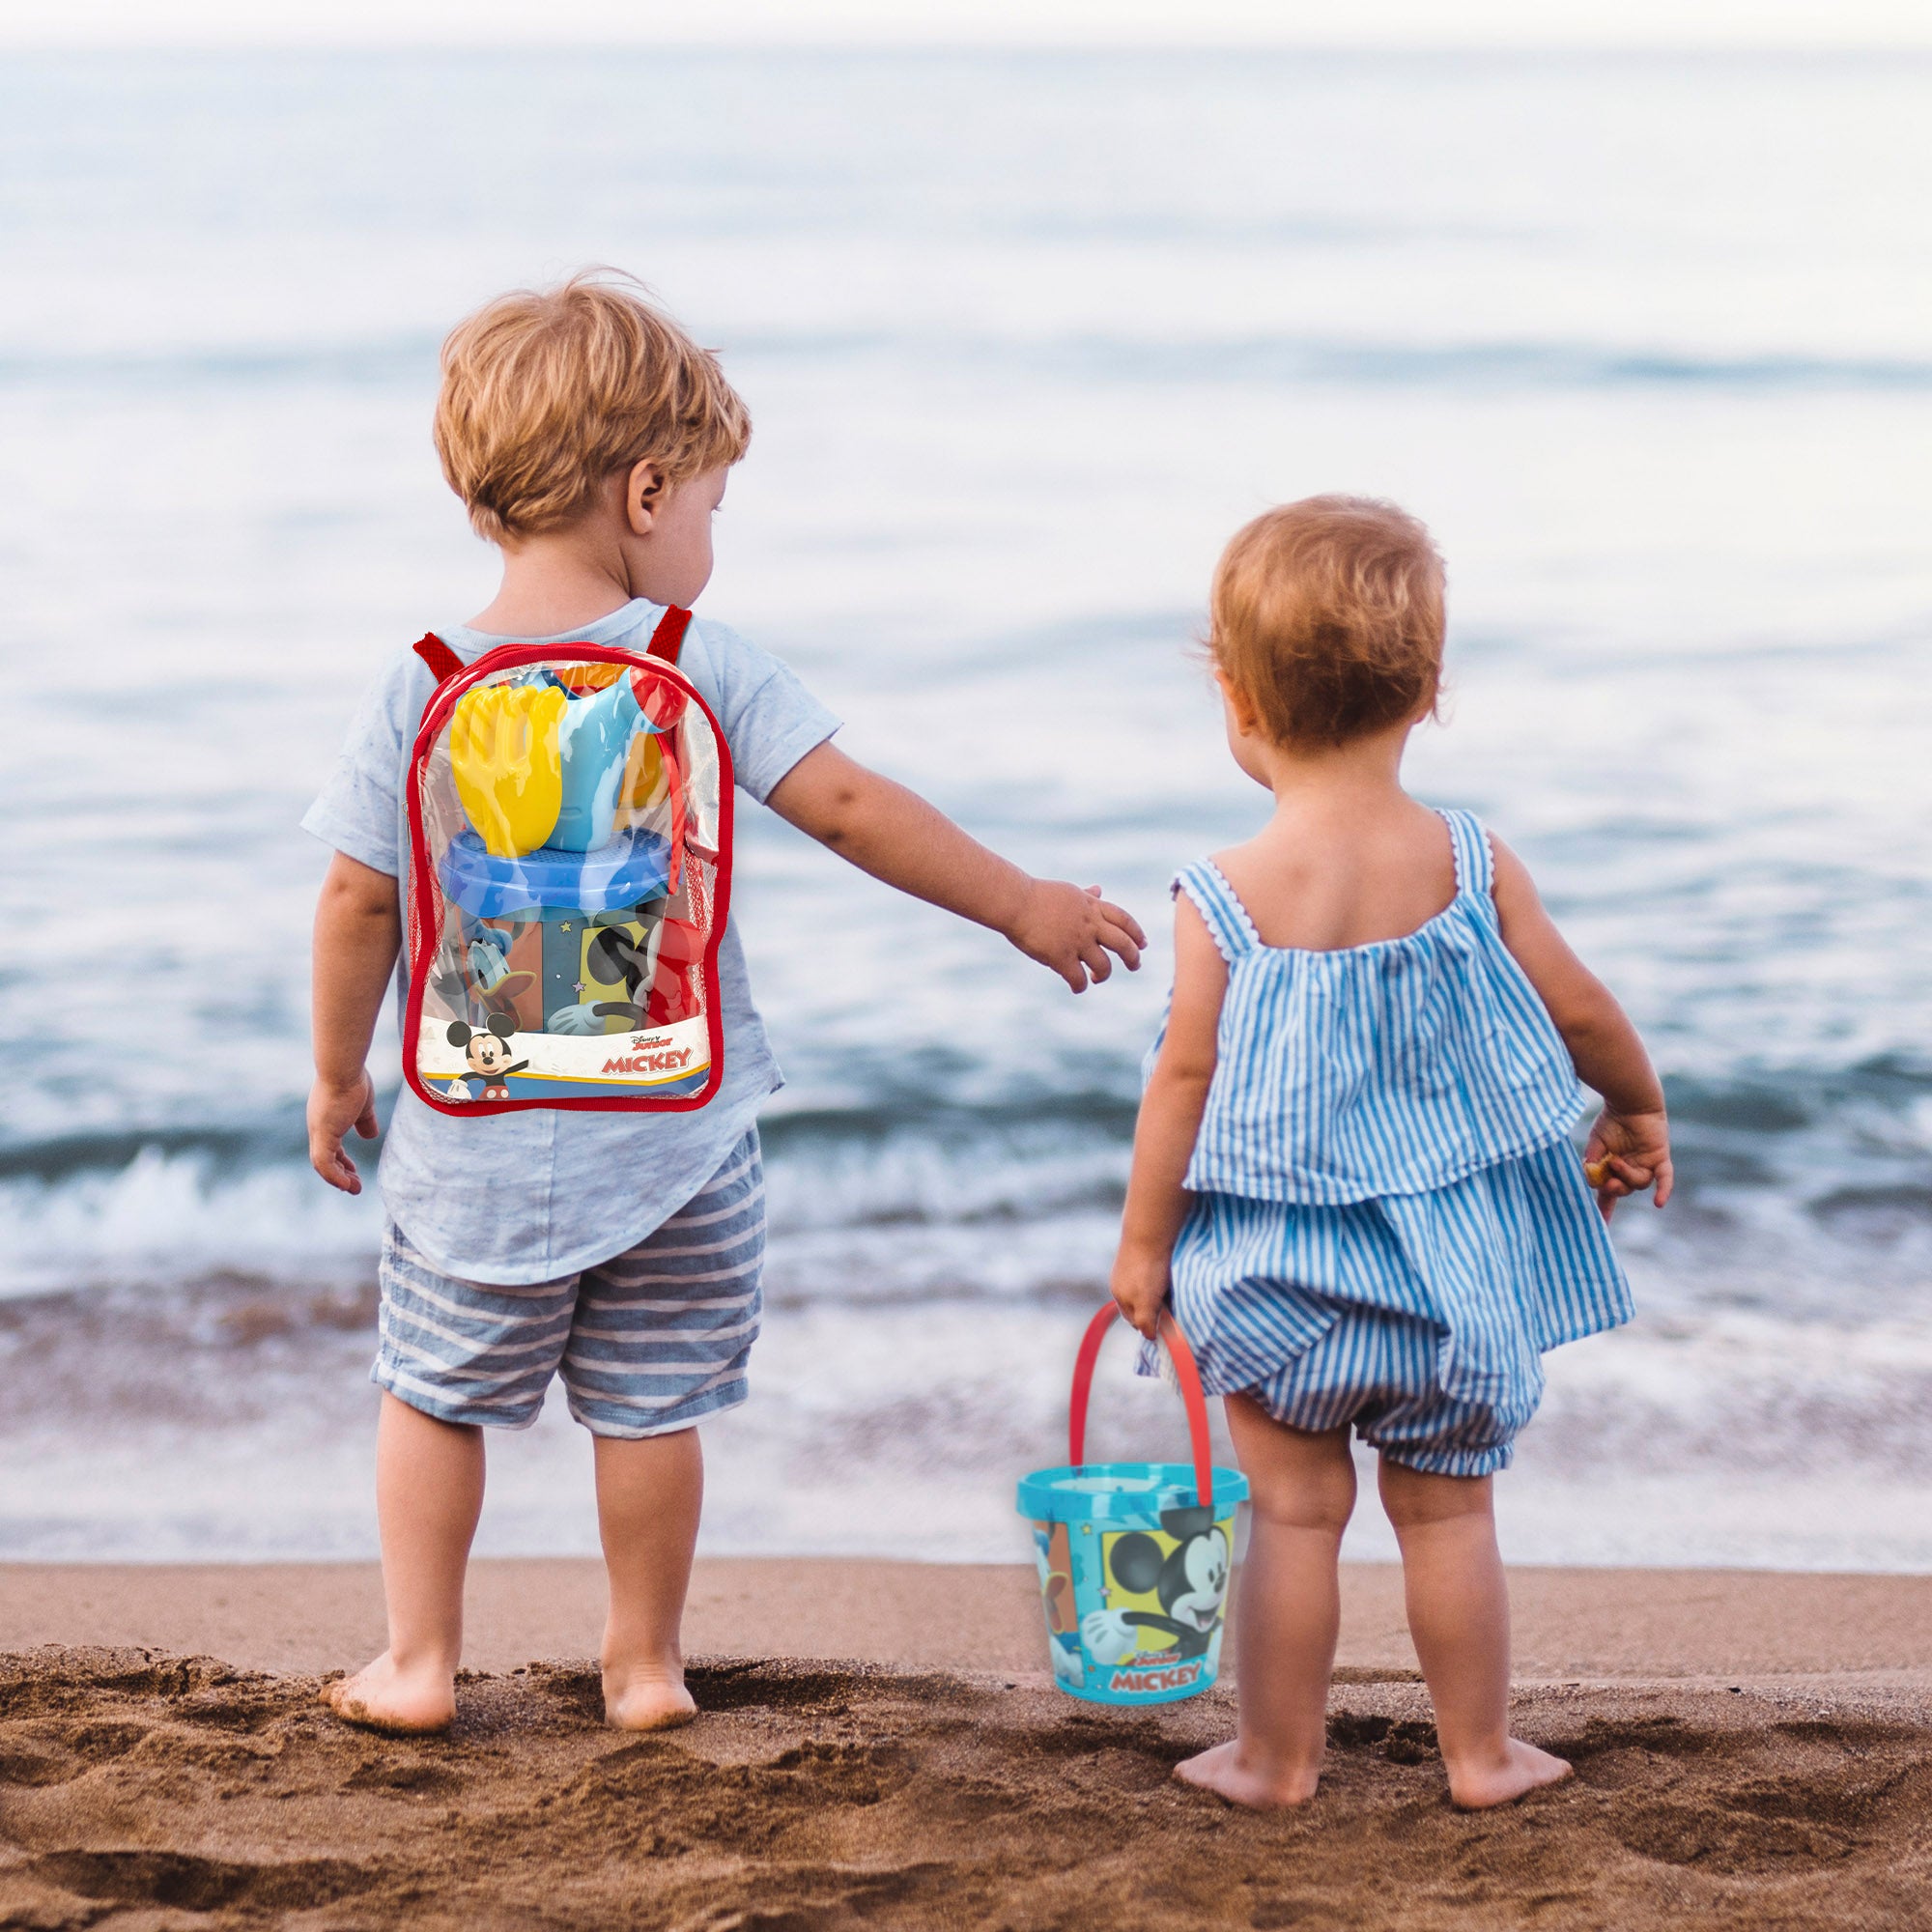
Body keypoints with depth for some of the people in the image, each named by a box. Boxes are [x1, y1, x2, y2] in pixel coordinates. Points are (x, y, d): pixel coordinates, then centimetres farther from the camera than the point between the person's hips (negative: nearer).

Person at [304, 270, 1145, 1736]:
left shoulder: (419, 691, -6)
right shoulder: (703, 668, -9)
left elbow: (360, 900, -3)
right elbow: (851, 807, -10)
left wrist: (339, 1076, 10)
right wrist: (1022, 905, -1)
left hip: (475, 1140, 1)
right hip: (672, 1130, 0)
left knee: (438, 1392, 16)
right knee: (652, 1402, 12)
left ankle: (418, 1663, 21)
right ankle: (646, 1665, 24)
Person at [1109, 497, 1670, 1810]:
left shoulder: (1225, 900, -15)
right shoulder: (1472, 863, -9)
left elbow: (1184, 1081, -10)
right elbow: (1582, 1013, 1)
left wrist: (1144, 1242, 3)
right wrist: (1639, 1110, 22)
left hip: (1283, 1270, -2)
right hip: (1454, 1257, 2)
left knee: (1296, 1513, 10)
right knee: (1449, 1509, 14)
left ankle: (1278, 1757, 22)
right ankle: (1480, 1752, 24)